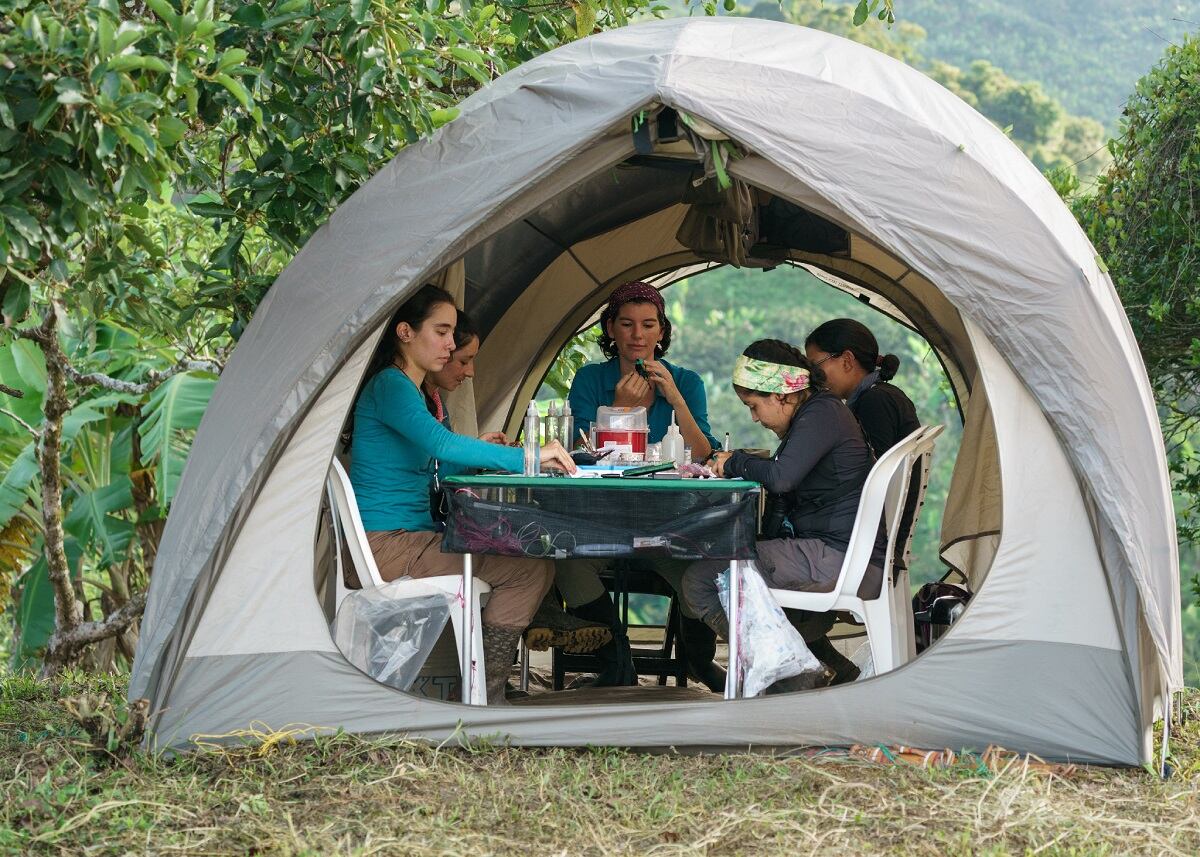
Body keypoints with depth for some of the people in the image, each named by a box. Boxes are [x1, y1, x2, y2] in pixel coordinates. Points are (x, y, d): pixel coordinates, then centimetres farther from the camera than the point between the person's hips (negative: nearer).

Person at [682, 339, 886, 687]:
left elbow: (782, 477, -24)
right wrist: (746, 464, 5)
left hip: (839, 561, -11)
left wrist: (736, 463, -7)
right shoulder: (820, 411, 18)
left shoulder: (822, 414, -12)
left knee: (700, 580, -12)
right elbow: (789, 478, 21)